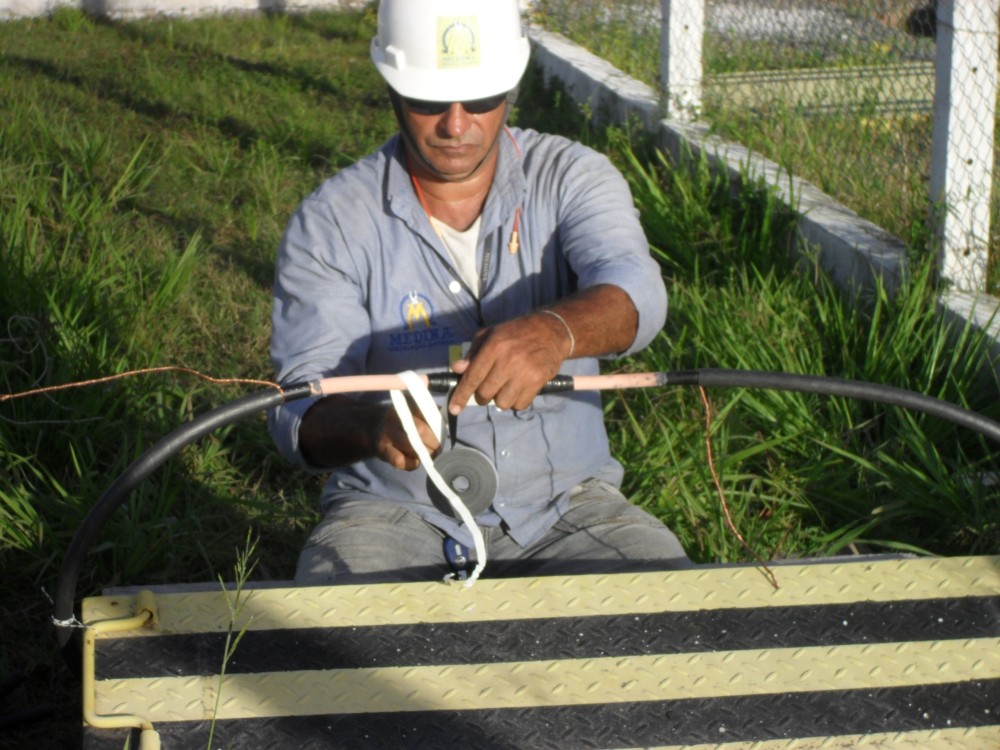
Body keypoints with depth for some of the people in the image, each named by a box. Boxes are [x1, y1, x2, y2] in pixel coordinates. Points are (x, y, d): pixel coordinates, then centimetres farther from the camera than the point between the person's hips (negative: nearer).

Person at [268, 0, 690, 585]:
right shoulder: (330, 222, -5)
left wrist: (555, 330, -46)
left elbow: (634, 291, -22)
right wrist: (373, 426, -38)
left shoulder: (571, 178, -1)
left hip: (564, 499, 2)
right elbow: (302, 413, -13)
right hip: (397, 508, -1)